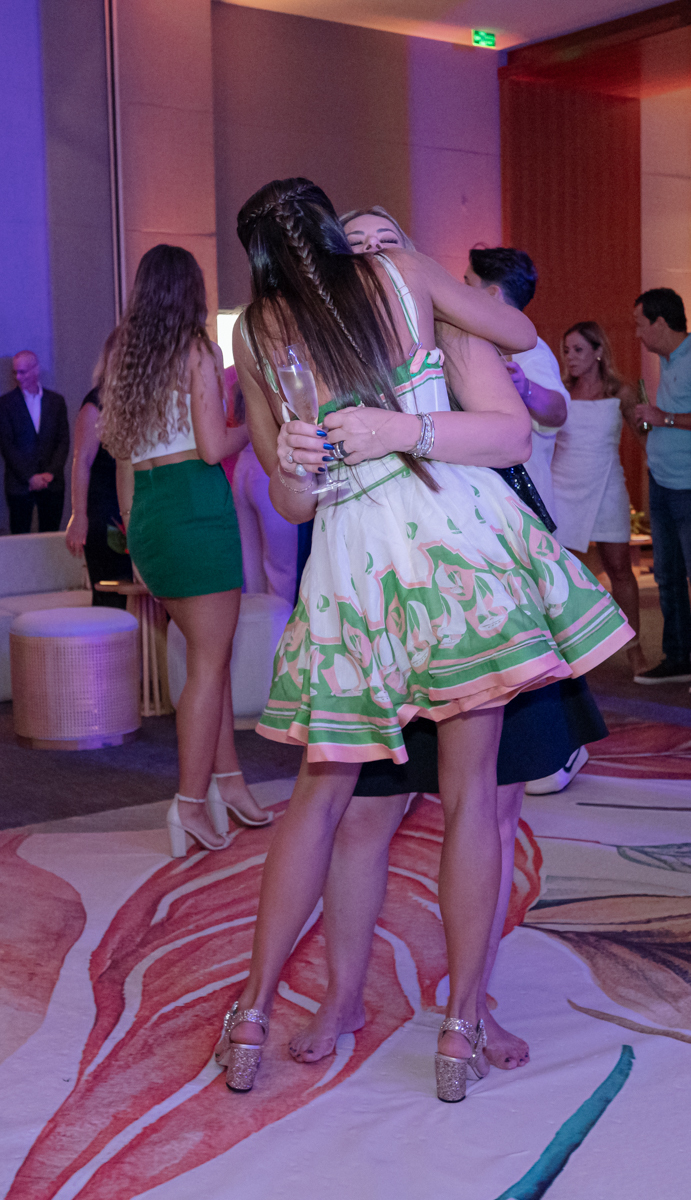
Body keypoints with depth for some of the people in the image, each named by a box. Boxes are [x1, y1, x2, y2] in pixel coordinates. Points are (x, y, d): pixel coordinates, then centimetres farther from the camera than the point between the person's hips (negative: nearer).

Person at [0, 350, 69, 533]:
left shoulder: (56, 401, 9)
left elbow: (63, 441, 6)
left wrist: (51, 473, -7)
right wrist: (30, 477, -11)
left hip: (52, 482, 2)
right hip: (19, 484, -2)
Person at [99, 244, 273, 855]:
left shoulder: (123, 356, 13)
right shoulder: (199, 350, -7)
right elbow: (213, 447, -13)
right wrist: (248, 429, 5)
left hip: (145, 510, 7)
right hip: (196, 503, -7)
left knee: (211, 650, 15)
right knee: (209, 663, -1)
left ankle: (227, 779, 17)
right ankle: (192, 801, 1)